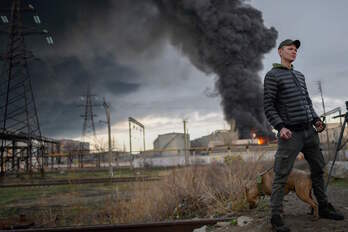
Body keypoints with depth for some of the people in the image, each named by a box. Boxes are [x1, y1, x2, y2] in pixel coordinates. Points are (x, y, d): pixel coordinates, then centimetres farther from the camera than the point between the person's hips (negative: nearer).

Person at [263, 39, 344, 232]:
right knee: (281, 176, -6)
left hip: (309, 131, 8)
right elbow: (268, 106, -9)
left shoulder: (300, 75, 20)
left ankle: (323, 208, 29)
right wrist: (280, 127, -20)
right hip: (290, 134, -8)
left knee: (318, 169, 14)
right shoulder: (272, 75, -3)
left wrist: (316, 119, 8)